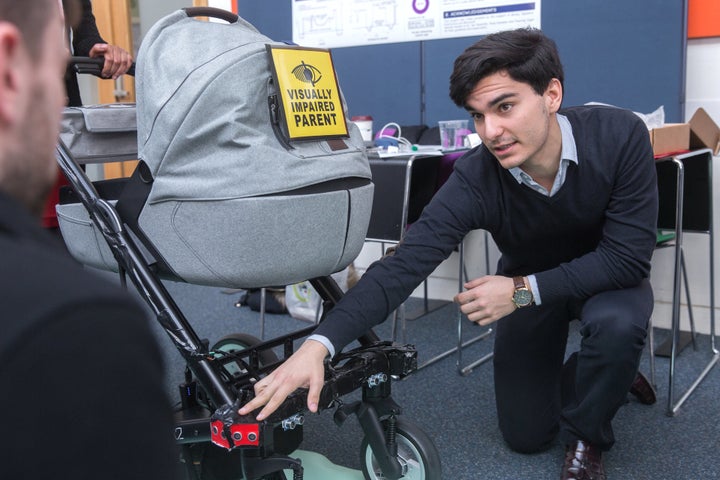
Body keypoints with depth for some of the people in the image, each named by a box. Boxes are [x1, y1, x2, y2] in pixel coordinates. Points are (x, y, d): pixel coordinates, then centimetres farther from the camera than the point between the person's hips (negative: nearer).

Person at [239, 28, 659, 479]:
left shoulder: (620, 136, -31)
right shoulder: (475, 180, -31)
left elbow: (627, 256, -30)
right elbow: (404, 264, -38)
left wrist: (522, 290, -32)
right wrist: (319, 344, -48)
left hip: (609, 276, -1)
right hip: (527, 284, 1)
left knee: (617, 324, -37)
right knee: (526, 434, 6)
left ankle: (587, 438, -4)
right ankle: (609, 372, 35)